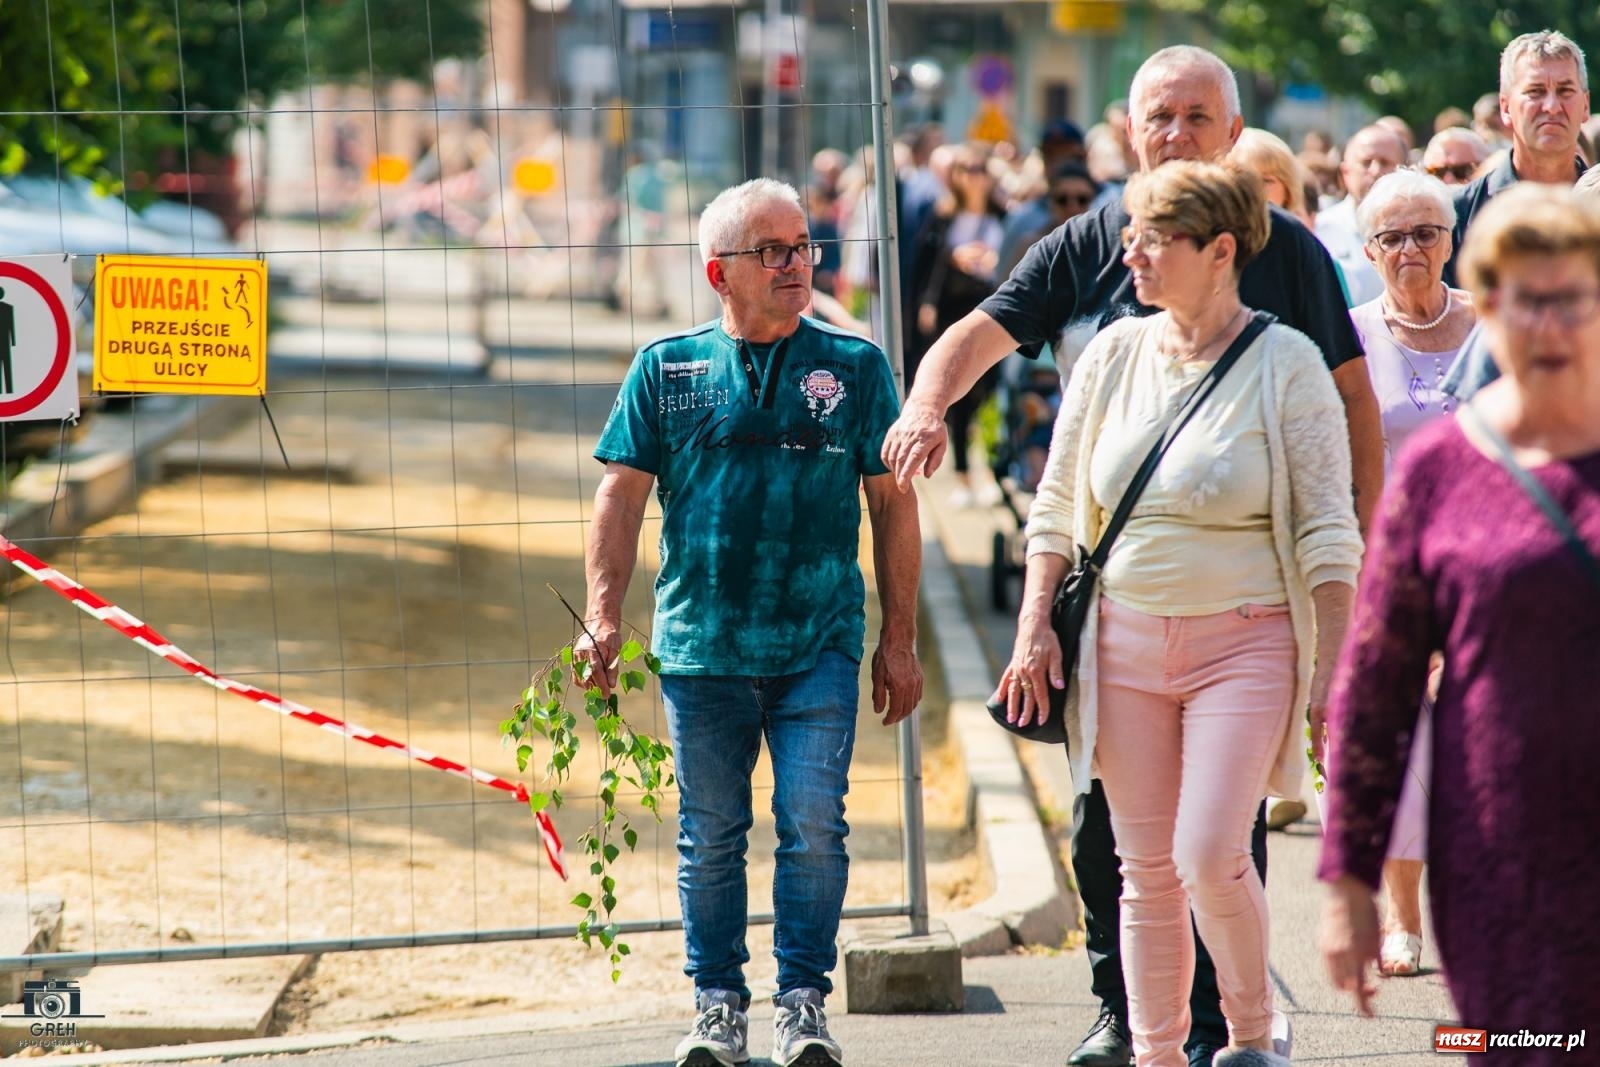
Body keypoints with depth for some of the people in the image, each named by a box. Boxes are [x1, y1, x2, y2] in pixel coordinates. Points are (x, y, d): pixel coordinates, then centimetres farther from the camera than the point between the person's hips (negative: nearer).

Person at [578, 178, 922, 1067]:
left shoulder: (854, 366, 6)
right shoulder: (666, 369, 6)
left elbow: (893, 505, 8)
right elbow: (623, 495, 6)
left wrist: (900, 642, 5)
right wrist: (604, 616, -4)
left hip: (820, 647, -1)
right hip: (701, 646, 1)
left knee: (814, 824, -6)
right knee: (710, 835, 6)